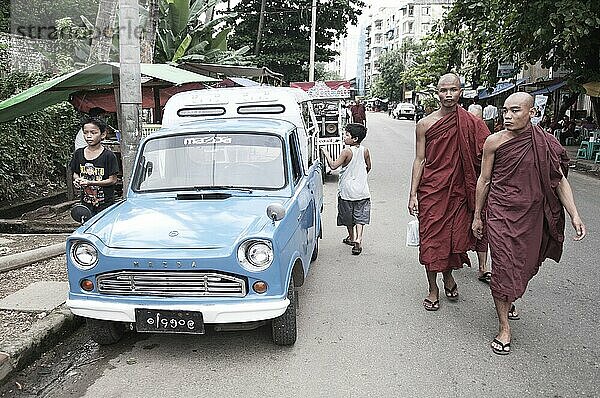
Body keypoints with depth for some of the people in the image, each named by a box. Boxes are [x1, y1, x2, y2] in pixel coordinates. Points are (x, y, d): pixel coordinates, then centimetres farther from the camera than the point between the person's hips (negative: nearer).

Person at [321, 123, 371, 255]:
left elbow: (333, 166, -21)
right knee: (360, 216, 3)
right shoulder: (365, 151, 0)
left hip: (347, 190, -3)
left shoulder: (346, 151, -16)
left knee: (348, 217, 16)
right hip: (362, 189, 3)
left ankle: (352, 237, 31)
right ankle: (358, 240, -11)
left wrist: (326, 153, -10)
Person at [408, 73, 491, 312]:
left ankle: (448, 276, 36)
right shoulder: (425, 124, 0)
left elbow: (485, 158, 5)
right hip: (430, 190, -1)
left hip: (458, 190, 1)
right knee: (430, 238, 3)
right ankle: (433, 290, 17)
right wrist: (413, 194, -3)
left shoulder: (470, 123, 1)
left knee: (454, 236, 8)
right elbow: (419, 160, 2)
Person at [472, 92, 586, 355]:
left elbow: (560, 180, 2)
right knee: (503, 267, -5)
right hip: (500, 213, -2)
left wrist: (575, 215, -6)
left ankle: (507, 299, 46)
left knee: (525, 264, 15)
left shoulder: (545, 143, -2)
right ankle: (504, 328, 8)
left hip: (531, 215, 3)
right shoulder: (494, 142, -6)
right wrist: (477, 215, 6)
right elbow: (484, 180, 2)